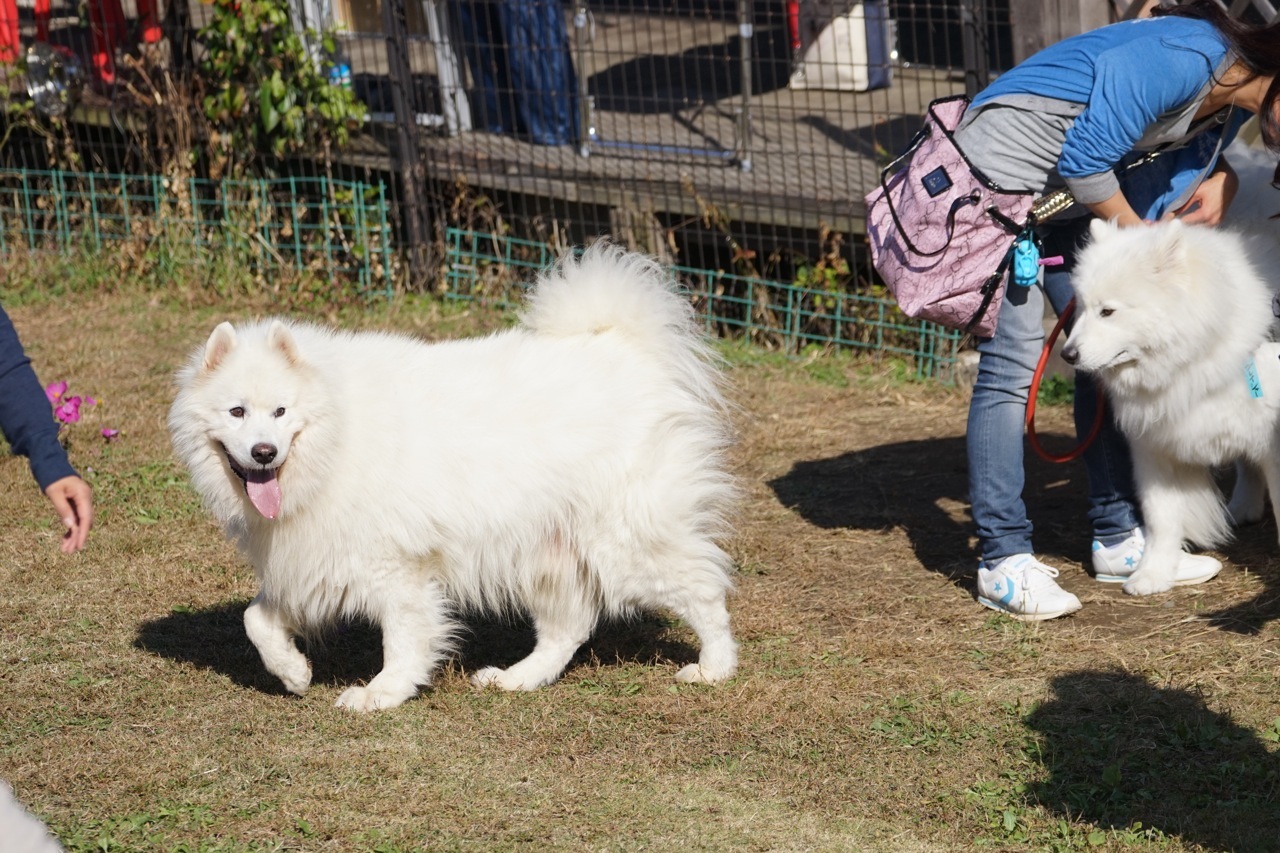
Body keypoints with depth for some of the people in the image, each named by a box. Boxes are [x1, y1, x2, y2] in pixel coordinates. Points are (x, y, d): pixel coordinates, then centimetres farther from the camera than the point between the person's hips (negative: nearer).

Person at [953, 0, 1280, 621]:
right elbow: (1085, 157, -25)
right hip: (1003, 168, -10)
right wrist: (1134, 232, -10)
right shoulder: (1184, 59, -29)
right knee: (1013, 360, -13)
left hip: (1069, 196, 10)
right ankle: (1003, 563, -12)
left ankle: (1118, 542, 12)